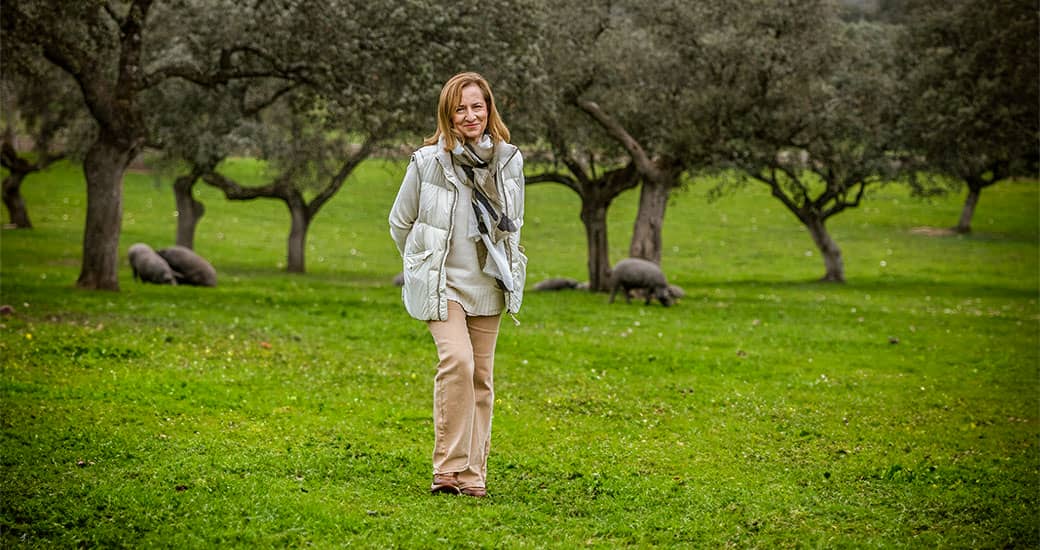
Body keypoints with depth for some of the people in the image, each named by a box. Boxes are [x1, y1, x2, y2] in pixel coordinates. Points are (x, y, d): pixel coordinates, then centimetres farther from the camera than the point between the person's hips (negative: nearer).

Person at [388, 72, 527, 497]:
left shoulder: (509, 162, 3)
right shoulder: (427, 162, -7)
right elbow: (400, 223, 7)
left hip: (487, 285, 4)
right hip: (440, 283, -4)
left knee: (481, 378, 5)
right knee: (457, 361, -22)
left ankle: (474, 474, 13)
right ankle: (450, 468, -16)